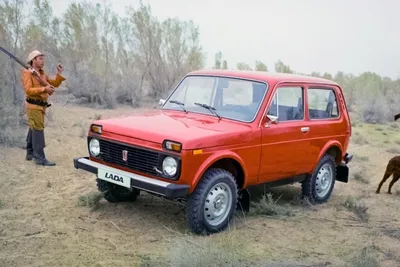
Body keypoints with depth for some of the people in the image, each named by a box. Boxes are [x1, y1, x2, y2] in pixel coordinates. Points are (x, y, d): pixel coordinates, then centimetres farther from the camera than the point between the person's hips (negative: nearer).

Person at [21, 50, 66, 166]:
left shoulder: (42, 74, 14)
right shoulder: (27, 73, -10)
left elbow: (54, 84, 13)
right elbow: (28, 90, -21)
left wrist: (59, 74, 0)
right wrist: (44, 89, -29)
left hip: (40, 106, 9)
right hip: (33, 106, -9)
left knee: (33, 129, 16)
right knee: (38, 130, -13)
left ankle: (30, 153, 27)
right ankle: (40, 158, -15)